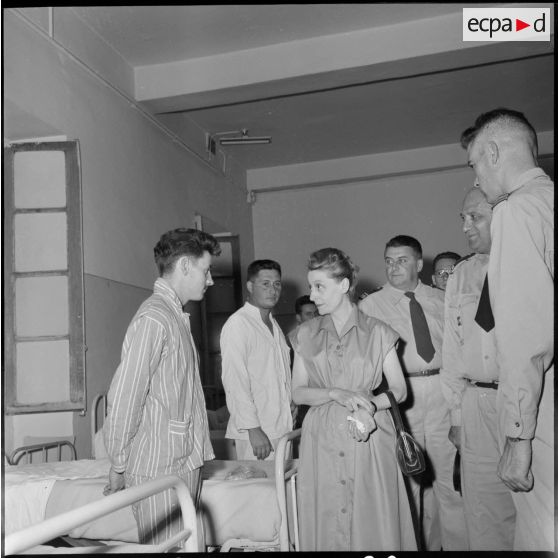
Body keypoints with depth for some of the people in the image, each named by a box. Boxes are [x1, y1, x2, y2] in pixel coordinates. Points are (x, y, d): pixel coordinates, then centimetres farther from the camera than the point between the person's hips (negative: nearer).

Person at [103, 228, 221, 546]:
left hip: (186, 461, 9)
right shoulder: (154, 319, -15)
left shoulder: (177, 317, 16)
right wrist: (118, 467, -11)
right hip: (160, 467, -9)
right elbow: (124, 398, -16)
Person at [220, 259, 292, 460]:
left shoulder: (274, 325, 16)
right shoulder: (237, 325, -11)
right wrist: (253, 429, -20)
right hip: (256, 431, -8)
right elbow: (235, 382, -17)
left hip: (282, 428, 8)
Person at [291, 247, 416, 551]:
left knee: (374, 522, 1)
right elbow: (298, 392, 4)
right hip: (321, 441, 2)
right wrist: (336, 394, -13)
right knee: (326, 525, 4)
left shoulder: (377, 332, 2)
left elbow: (399, 389, 3)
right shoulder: (306, 335, 7)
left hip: (370, 438, -1)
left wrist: (370, 405, -15)